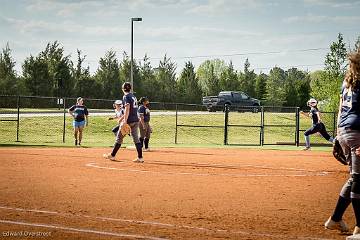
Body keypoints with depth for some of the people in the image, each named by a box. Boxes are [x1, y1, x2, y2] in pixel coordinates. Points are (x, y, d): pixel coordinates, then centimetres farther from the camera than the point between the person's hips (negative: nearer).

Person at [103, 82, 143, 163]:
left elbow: (127, 108, -19)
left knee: (119, 137, 5)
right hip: (136, 120, 7)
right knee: (136, 138, 5)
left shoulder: (126, 97, -8)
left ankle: (112, 155, 14)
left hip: (129, 121, -7)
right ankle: (140, 157, -2)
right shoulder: (133, 96, 16)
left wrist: (125, 121, -23)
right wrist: (123, 118, 32)